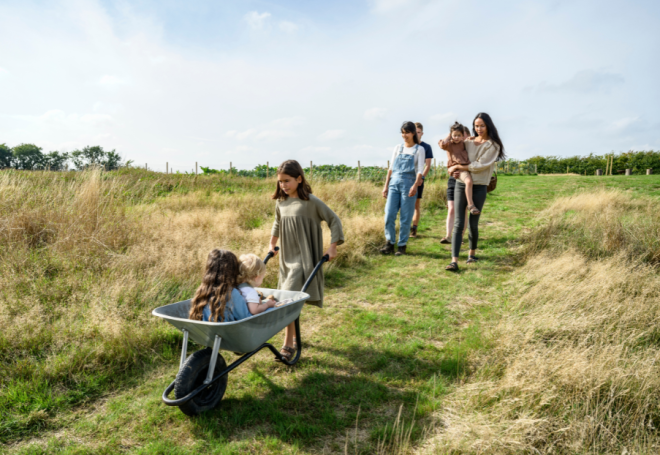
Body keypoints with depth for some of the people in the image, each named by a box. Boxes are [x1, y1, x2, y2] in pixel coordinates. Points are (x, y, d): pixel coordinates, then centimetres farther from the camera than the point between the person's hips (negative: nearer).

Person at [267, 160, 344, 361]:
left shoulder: (311, 202, -12)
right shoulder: (281, 202, 5)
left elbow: (334, 220, -6)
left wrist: (333, 247, -8)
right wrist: (272, 243, 26)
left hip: (304, 259, -6)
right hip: (286, 258, 6)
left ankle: (288, 345, -6)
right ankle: (293, 337, 33)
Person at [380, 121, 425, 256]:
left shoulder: (419, 150, 5)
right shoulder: (398, 148, 15)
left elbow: (420, 170, -3)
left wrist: (415, 185, -18)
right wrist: (386, 185, 11)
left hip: (408, 184, -3)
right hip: (394, 183, 3)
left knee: (405, 217, -1)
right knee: (389, 214, -6)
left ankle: (402, 245, 9)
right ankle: (389, 243, 6)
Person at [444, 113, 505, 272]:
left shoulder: (493, 145, 1)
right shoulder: (468, 142, 12)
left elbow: (481, 165, -9)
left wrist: (460, 167, -10)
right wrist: (455, 170, -2)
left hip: (479, 187, -2)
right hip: (461, 185, 2)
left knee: (473, 224, 4)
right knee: (458, 223, -7)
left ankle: (472, 253, 29)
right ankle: (454, 261, -13)